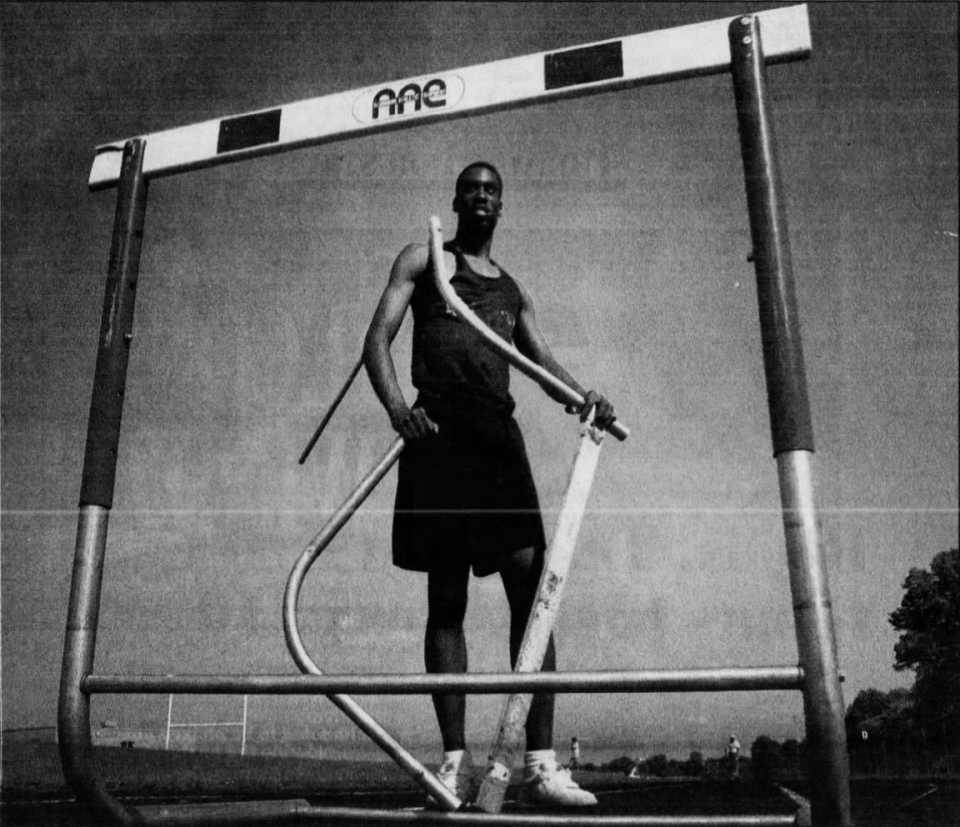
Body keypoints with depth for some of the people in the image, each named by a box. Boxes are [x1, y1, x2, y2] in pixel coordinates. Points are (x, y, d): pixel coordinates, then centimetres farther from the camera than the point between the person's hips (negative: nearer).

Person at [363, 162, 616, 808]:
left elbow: (543, 359, 17)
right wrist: (396, 403, -18)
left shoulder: (513, 288, 27)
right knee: (446, 598, -3)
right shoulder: (423, 260, 15)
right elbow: (378, 338, 3)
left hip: (500, 434, 4)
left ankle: (541, 762, -3)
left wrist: (584, 398, -7)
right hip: (438, 433, -4)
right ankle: (456, 760, 3)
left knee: (533, 587, -7)